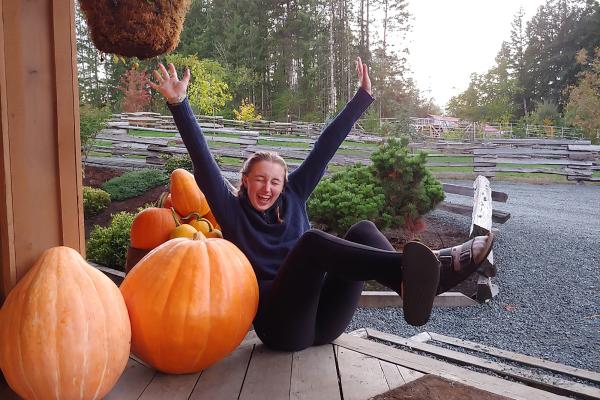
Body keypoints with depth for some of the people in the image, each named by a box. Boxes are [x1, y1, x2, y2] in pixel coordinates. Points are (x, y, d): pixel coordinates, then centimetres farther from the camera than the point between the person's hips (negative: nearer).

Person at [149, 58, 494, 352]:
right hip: (280, 327, -4)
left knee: (362, 230, -17)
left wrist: (363, 97, 9)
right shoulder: (232, 211, 7)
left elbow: (325, 148, 10)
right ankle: (412, 267, -52)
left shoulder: (292, 197, 15)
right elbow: (203, 160, -7)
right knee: (313, 240, -30)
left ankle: (414, 282, -46)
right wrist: (179, 103, -17)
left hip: (324, 322, 4)